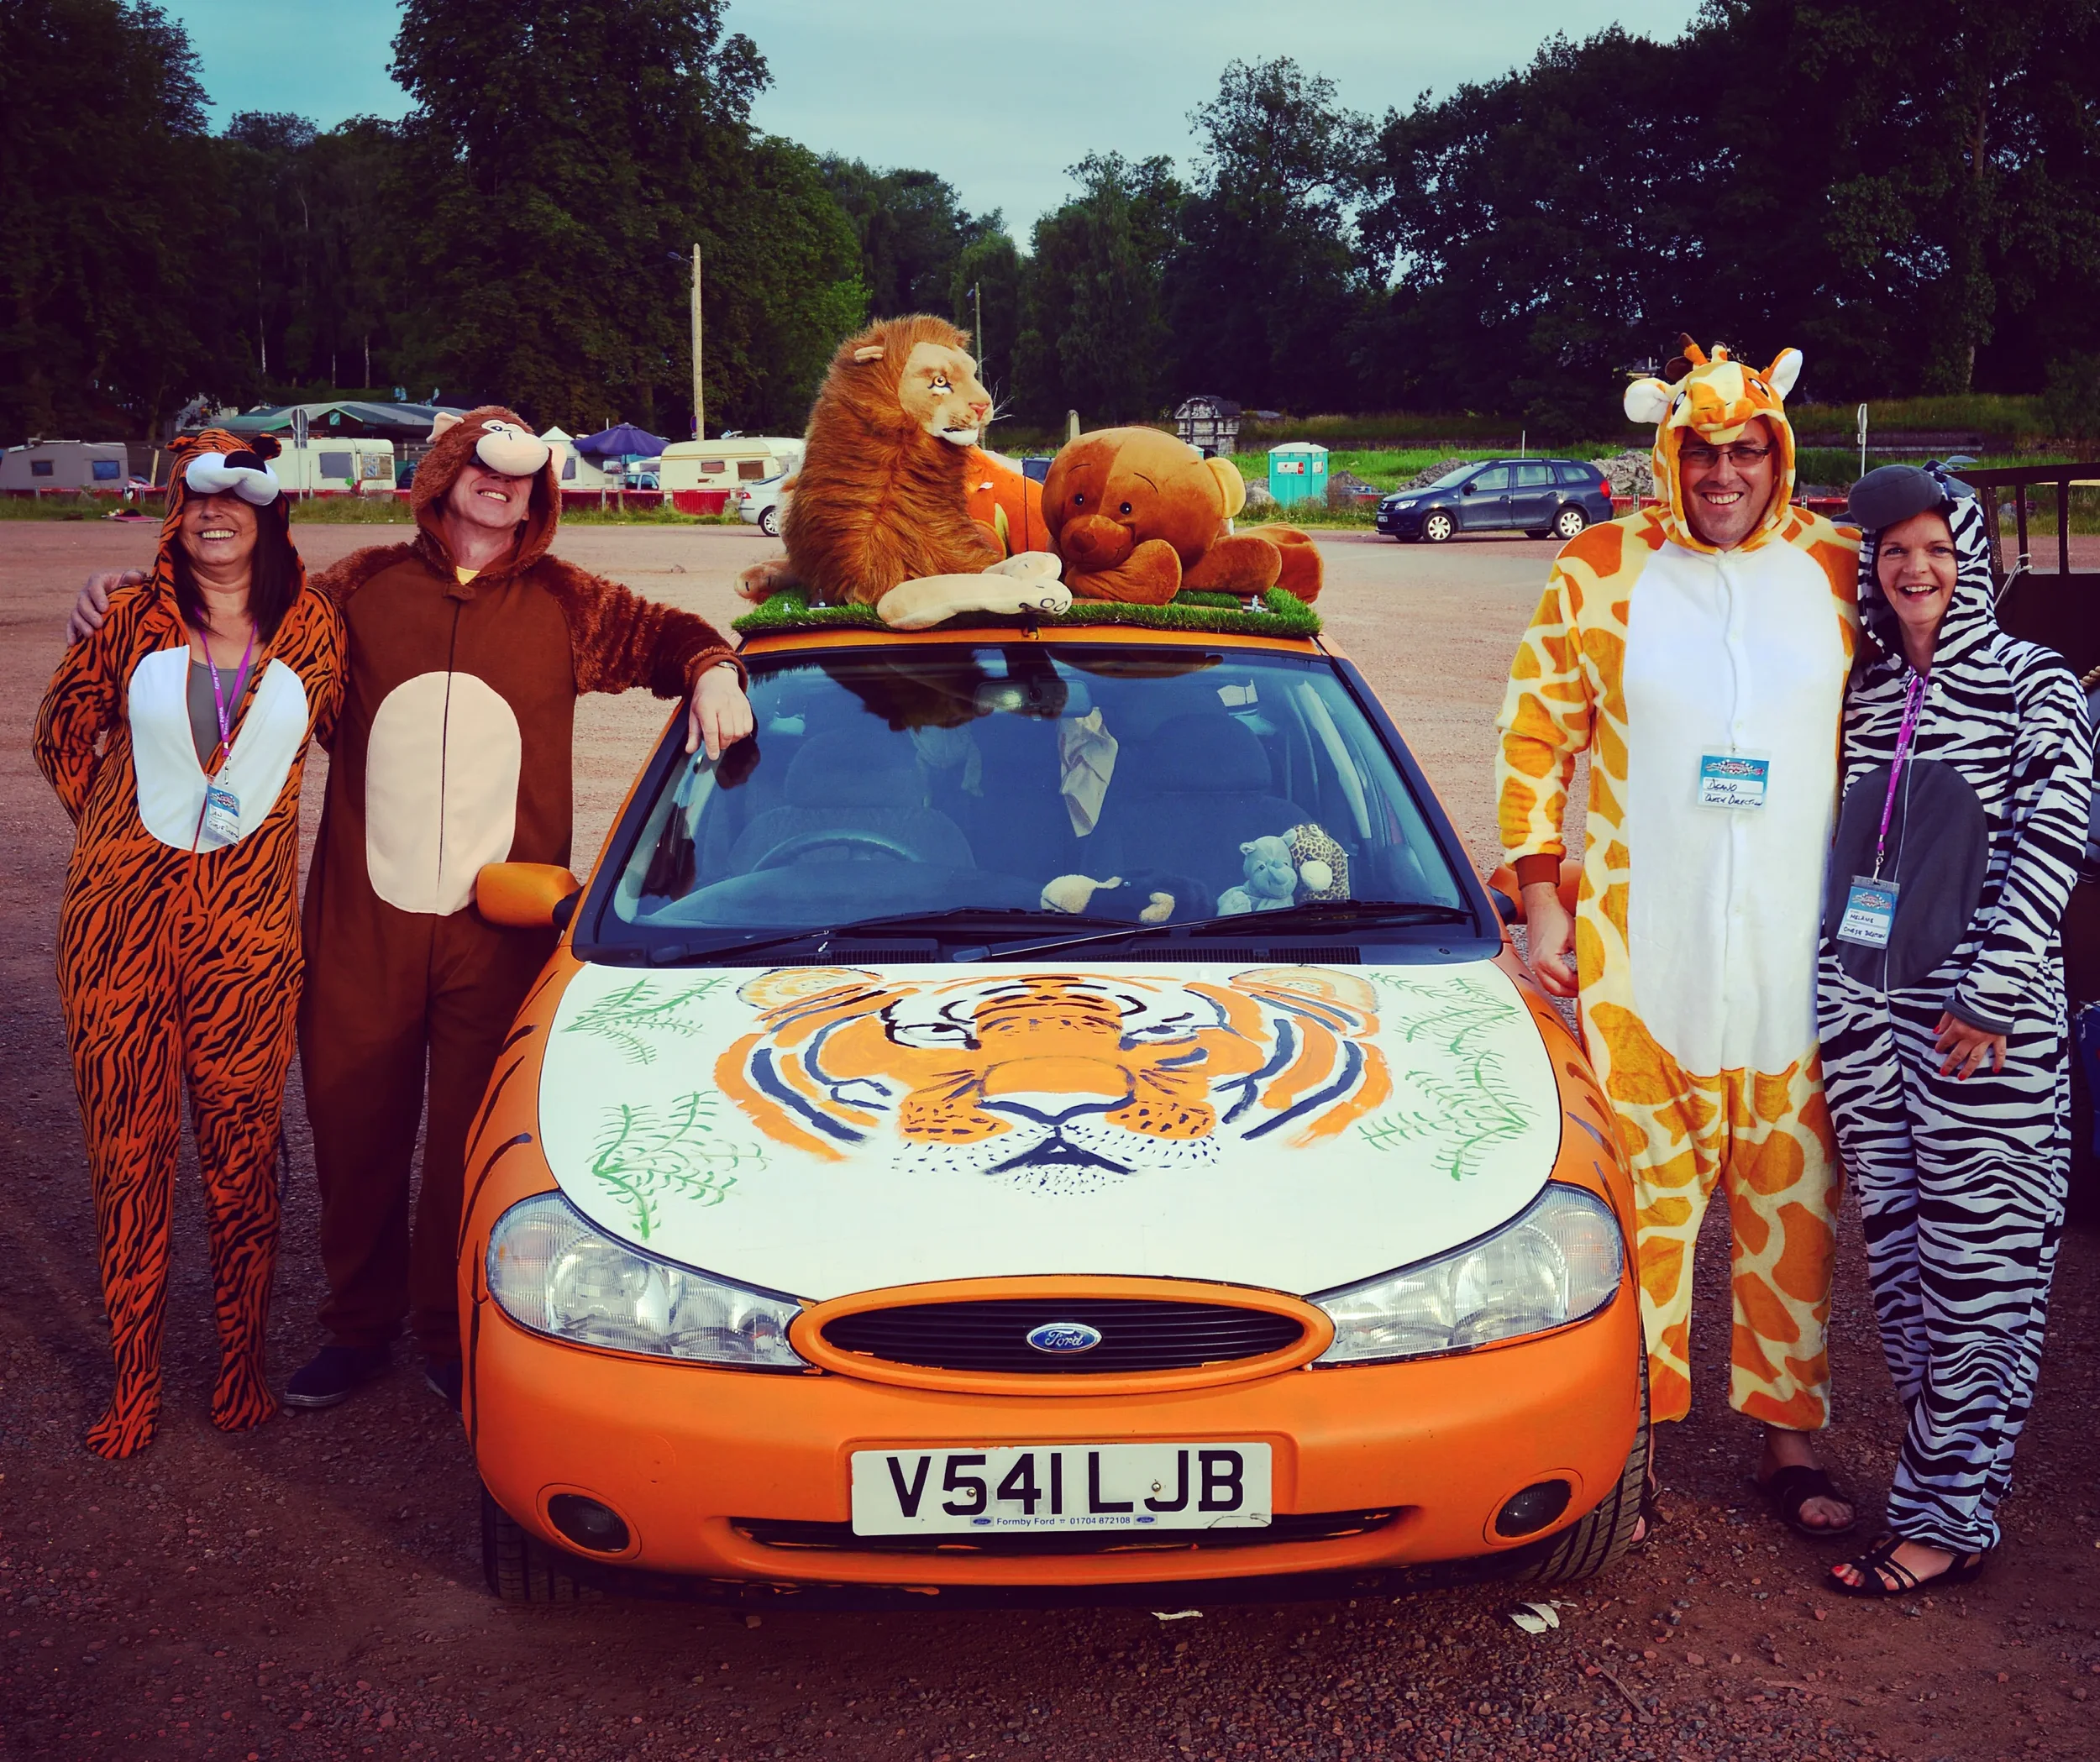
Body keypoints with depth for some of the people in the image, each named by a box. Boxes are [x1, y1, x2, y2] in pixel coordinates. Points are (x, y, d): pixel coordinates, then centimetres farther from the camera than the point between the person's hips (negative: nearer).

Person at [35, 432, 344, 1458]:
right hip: (123, 910, 0)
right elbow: (61, 735, 14)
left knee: (242, 1145, 5)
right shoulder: (133, 618, 2)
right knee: (129, 1147, 4)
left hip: (246, 917, 0)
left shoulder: (311, 629, 3)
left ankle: (242, 1362, 21)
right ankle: (134, 1382, 16)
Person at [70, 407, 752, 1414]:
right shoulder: (364, 589, 8)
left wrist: (711, 671, -4)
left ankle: (454, 1336, 21)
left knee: (474, 1142, 4)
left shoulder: (563, 605, 8)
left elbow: (662, 633, 17)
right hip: (362, 923, 1)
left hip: (498, 929, 0)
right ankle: (359, 1326, 28)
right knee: (354, 1132, 9)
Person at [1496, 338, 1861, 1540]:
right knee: (1642, 1201, 2)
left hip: (1801, 947, 2)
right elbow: (1536, 736, 5)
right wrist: (1541, 898, 0)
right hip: (1639, 950, -1)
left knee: (1795, 1203, 7)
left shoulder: (1839, 570, 5)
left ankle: (1791, 1438, 21)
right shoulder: (1602, 571, 2)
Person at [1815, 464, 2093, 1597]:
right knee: (1897, 1260, 9)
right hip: (1867, 1013, 6)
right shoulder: (1867, 689, 13)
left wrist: (1988, 996, -16)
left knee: (1975, 1270, -1)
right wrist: (1834, 1000, 12)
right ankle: (1945, 1473, 21)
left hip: (1982, 1026, -5)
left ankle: (1946, 1519, 6)